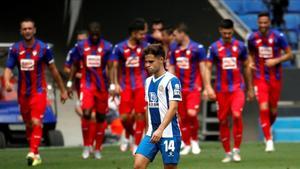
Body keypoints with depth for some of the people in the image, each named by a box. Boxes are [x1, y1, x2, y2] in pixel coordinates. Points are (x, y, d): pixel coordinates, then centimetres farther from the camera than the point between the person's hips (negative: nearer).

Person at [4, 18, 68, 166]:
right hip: (23, 92, 3)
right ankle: (36, 154, 25)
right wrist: (7, 82, -29)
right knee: (28, 125, 12)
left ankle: (33, 153, -25)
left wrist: (63, 90, 9)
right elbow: (8, 68, -6)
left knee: (36, 122, -18)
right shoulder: (15, 49, -1)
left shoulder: (43, 48, -6)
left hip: (39, 91, -3)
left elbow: (53, 70, 3)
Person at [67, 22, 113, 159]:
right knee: (86, 113, -17)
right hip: (87, 85, 0)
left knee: (101, 117, 7)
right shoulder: (80, 46, 0)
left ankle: (97, 148, 19)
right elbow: (75, 65, 11)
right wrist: (70, 83, 7)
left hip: (102, 86, 0)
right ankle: (87, 145, -2)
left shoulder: (107, 47, -5)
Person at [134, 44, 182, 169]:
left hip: (169, 134, -6)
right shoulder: (148, 81, 14)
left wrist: (160, 130, -25)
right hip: (152, 133, 6)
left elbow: (173, 108, -16)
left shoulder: (171, 80, -9)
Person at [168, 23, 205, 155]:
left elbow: (203, 68, -4)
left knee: (192, 113, -19)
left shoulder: (197, 48, -6)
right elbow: (171, 69, 13)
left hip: (193, 87, -5)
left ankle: (194, 139, 2)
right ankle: (187, 145, 16)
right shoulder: (174, 49, 8)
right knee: (183, 117, 5)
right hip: (180, 88, 5)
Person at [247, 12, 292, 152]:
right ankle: (269, 140, -8)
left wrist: (276, 61, -18)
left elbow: (289, 54, -3)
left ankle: (268, 128, 42)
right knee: (263, 108, -15)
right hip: (260, 78, 0)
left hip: (275, 77, 0)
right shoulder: (252, 38, -1)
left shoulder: (278, 37, -9)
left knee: (273, 110, 9)